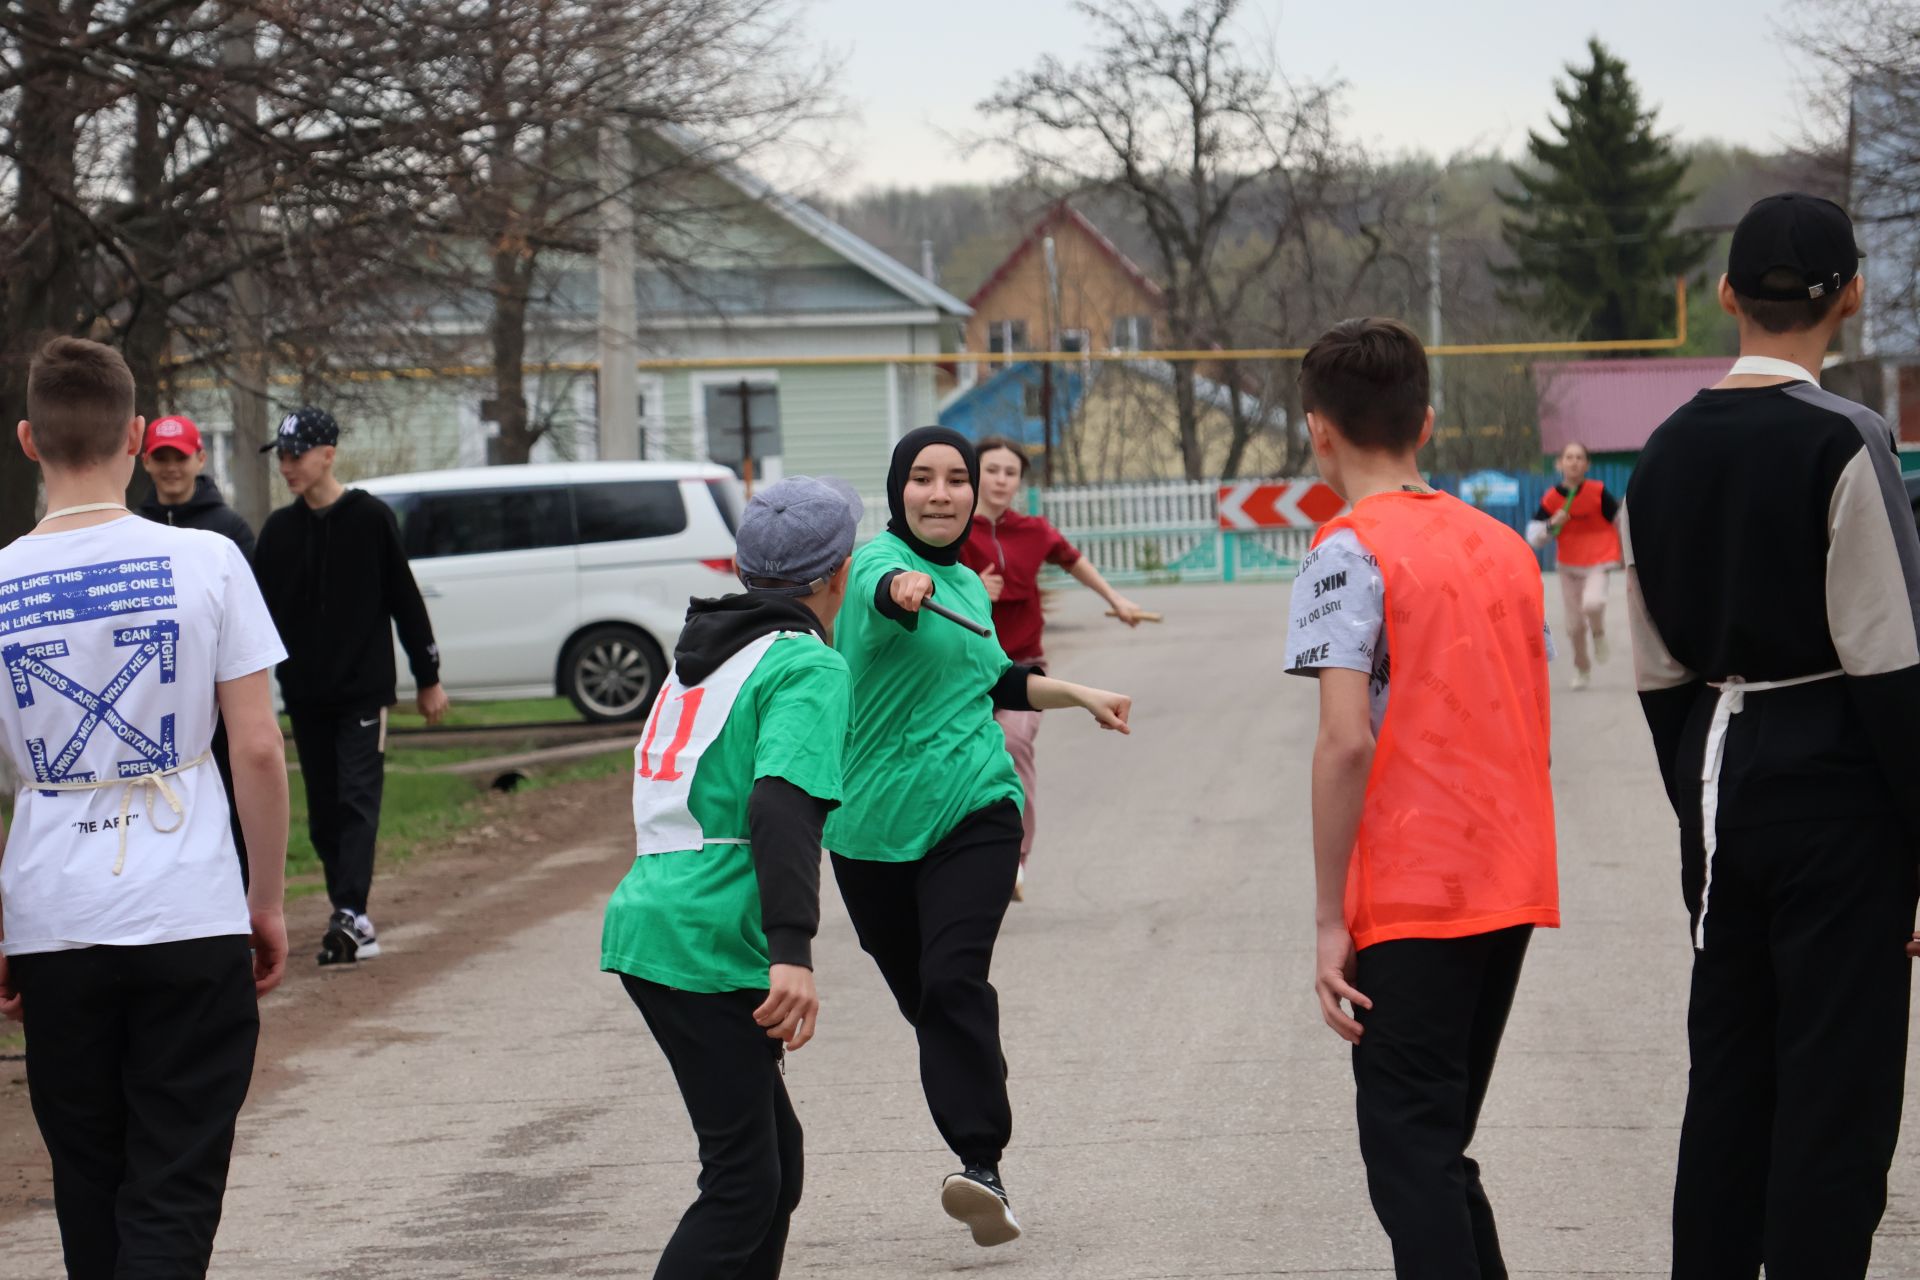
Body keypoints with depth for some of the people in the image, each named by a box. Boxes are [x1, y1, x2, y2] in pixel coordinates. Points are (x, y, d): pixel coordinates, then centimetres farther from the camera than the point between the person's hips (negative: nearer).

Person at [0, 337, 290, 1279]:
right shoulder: (203, 562, -5)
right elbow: (258, 751, -5)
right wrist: (267, 903, 6)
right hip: (192, 917, -2)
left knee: (90, 1190, 15)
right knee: (173, 1195, 0)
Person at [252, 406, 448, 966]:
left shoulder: (370, 519, -3)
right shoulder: (278, 530, 7)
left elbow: (406, 602, 1)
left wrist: (429, 678, 2)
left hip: (364, 689, -4)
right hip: (305, 695, 5)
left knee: (357, 799, -12)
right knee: (324, 810, 7)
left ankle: (351, 915, -19)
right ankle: (351, 919, 14)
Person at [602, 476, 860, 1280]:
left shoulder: (704, 653, 19)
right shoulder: (808, 667, -8)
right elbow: (783, 804, -23)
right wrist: (793, 952, -31)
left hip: (648, 920, 9)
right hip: (708, 945, -9)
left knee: (774, 1154, 17)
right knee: (744, 1183, -7)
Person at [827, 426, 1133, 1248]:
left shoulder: (967, 584, 13)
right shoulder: (880, 562, -7)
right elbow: (885, 590, -34)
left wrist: (1080, 695, 30)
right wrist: (904, 589, -55)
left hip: (972, 810, 2)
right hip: (874, 824, -2)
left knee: (954, 980, -18)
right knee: (920, 996, 7)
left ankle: (982, 1165, -26)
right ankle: (978, 1138, 25)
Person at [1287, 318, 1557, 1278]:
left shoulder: (1349, 552, -10)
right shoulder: (1504, 545, 12)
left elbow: (1347, 743, -17)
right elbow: (1526, 730, 15)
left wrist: (1329, 920, -14)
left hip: (1410, 900, -7)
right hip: (1512, 888, 7)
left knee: (1410, 1152, -4)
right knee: (1439, 1146, 17)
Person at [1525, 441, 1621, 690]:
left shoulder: (1598, 492, -13)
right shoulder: (1551, 499, -7)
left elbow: (1621, 520, 1)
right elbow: (1533, 537, -5)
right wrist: (1552, 524, -23)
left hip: (1598, 562, -3)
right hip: (1569, 566, 3)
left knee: (1592, 603, -31)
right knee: (1575, 623, 11)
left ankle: (1599, 633, 3)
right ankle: (1582, 668, 36)